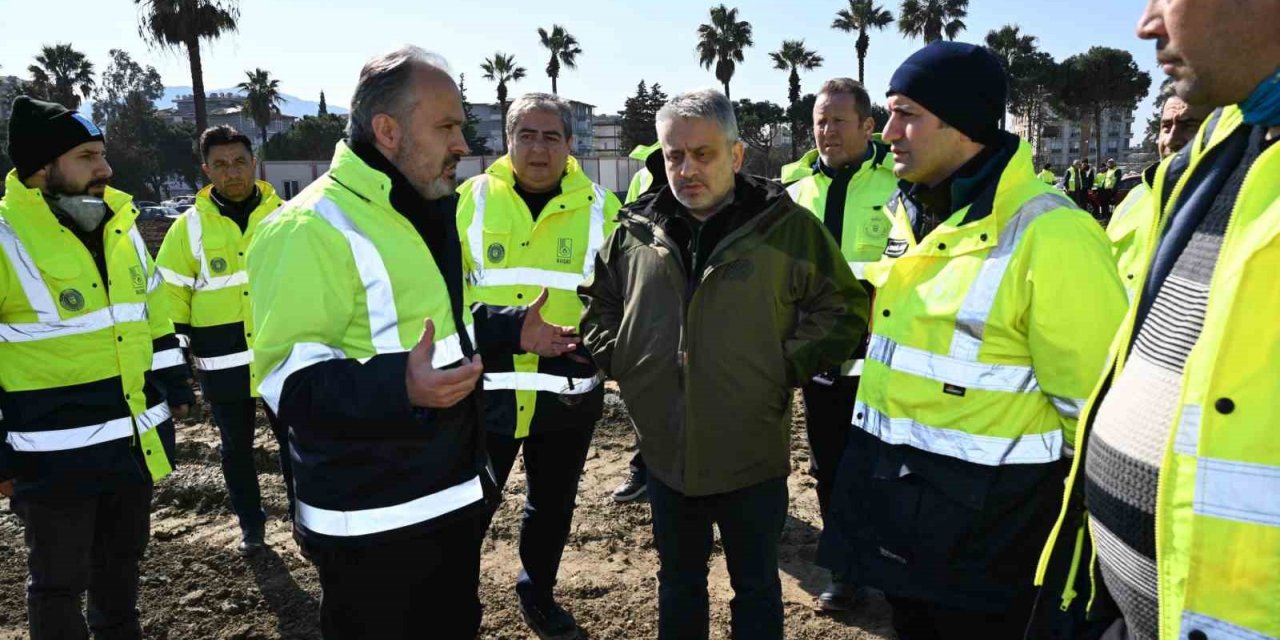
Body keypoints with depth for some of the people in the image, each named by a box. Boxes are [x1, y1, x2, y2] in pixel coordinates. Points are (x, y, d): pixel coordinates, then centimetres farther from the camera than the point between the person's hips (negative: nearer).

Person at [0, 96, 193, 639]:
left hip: (135, 437, 7)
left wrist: (174, 385, 16)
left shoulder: (120, 224, 6)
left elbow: (153, 309, 17)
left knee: (123, 557, 23)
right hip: (56, 452, -6)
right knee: (59, 581, 10)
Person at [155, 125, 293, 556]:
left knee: (293, 441, 9)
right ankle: (250, 525, 30)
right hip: (223, 364, 0)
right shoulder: (189, 227, -2)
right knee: (236, 447, 13)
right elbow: (170, 296, 3)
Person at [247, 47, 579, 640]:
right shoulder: (312, 228, -21)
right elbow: (287, 375, -25)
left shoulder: (425, 212, 10)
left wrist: (511, 329, 12)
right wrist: (399, 388, -39)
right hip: (371, 524, -9)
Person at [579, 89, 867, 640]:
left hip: (752, 454, -3)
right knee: (678, 580, 22)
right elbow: (597, 299, 16)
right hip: (666, 452, 3)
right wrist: (616, 358, 2)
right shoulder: (636, 229, 0)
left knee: (757, 586, 17)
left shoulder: (787, 226, -8)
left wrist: (788, 366, -11)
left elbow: (844, 307, -2)